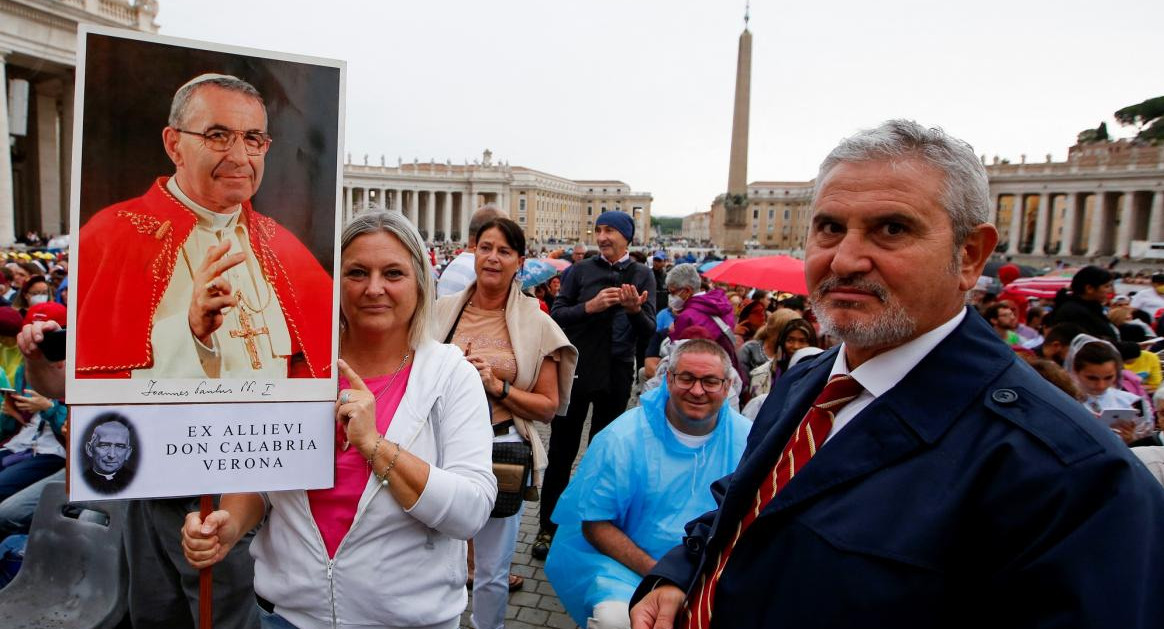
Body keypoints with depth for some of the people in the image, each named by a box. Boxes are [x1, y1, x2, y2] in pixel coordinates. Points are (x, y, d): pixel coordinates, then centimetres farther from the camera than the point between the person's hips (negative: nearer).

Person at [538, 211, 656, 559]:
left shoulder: (642, 276, 3)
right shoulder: (580, 271, 2)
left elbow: (649, 330, -2)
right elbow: (556, 315, -4)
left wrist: (634, 309, -22)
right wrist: (589, 307, -19)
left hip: (616, 374, 1)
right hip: (575, 369, -1)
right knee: (561, 452, 5)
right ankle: (547, 527, 18)